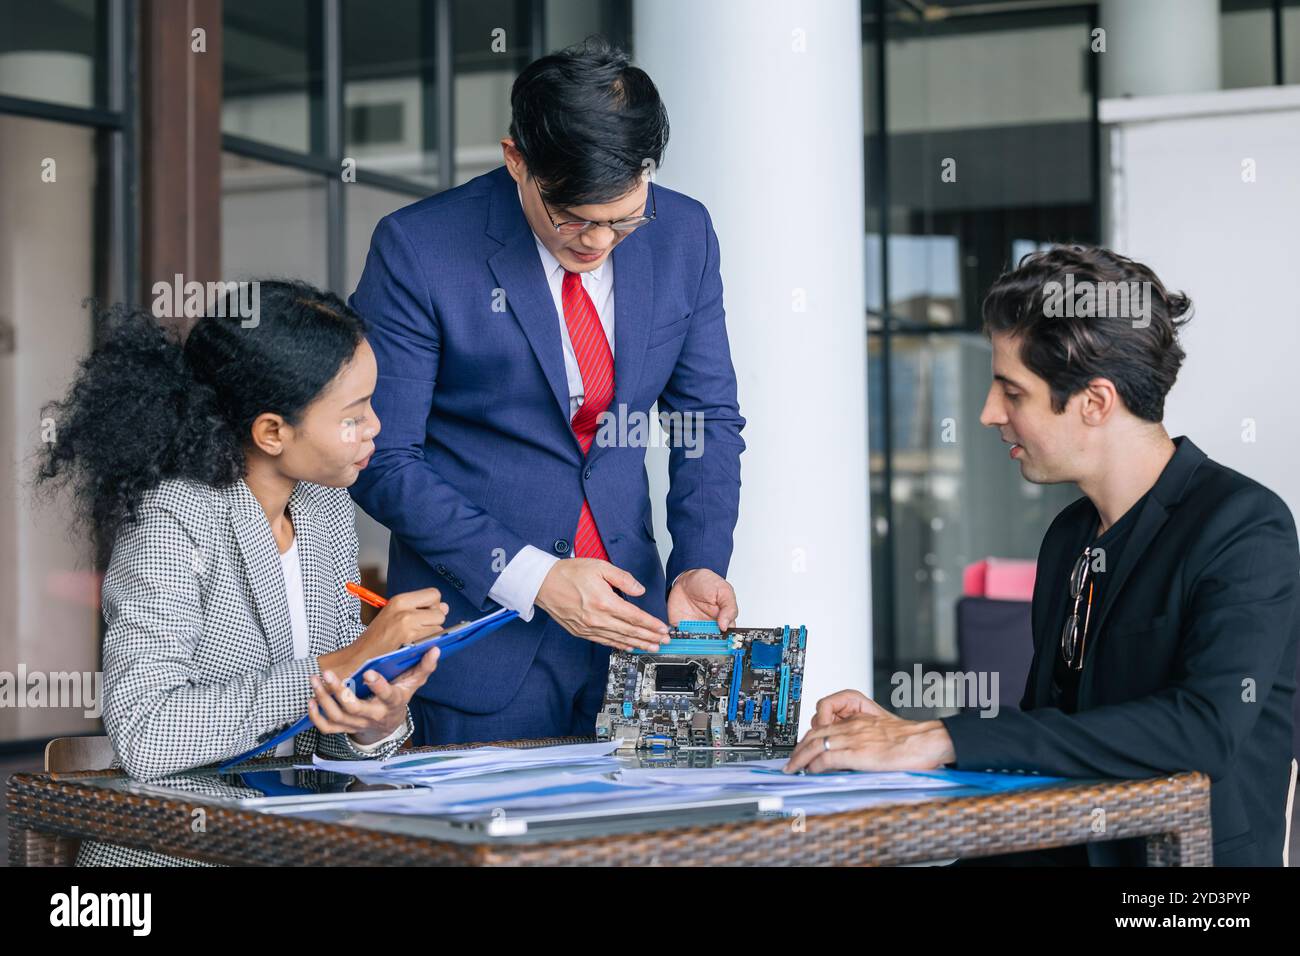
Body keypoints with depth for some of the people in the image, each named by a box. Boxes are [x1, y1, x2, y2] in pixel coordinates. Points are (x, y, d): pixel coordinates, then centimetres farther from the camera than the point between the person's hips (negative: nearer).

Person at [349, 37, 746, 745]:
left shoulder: (683, 235, -1)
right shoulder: (417, 249, -13)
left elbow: (708, 418, 9)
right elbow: (381, 460, -11)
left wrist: (699, 565, -7)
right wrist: (531, 577, -18)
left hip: (629, 612, 4)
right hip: (481, 624, -3)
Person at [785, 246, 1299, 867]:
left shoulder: (1245, 528, -12)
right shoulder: (1069, 536, 13)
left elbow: (1205, 729, -26)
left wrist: (946, 739, -26)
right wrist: (905, 732, 0)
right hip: (1065, 850, 7)